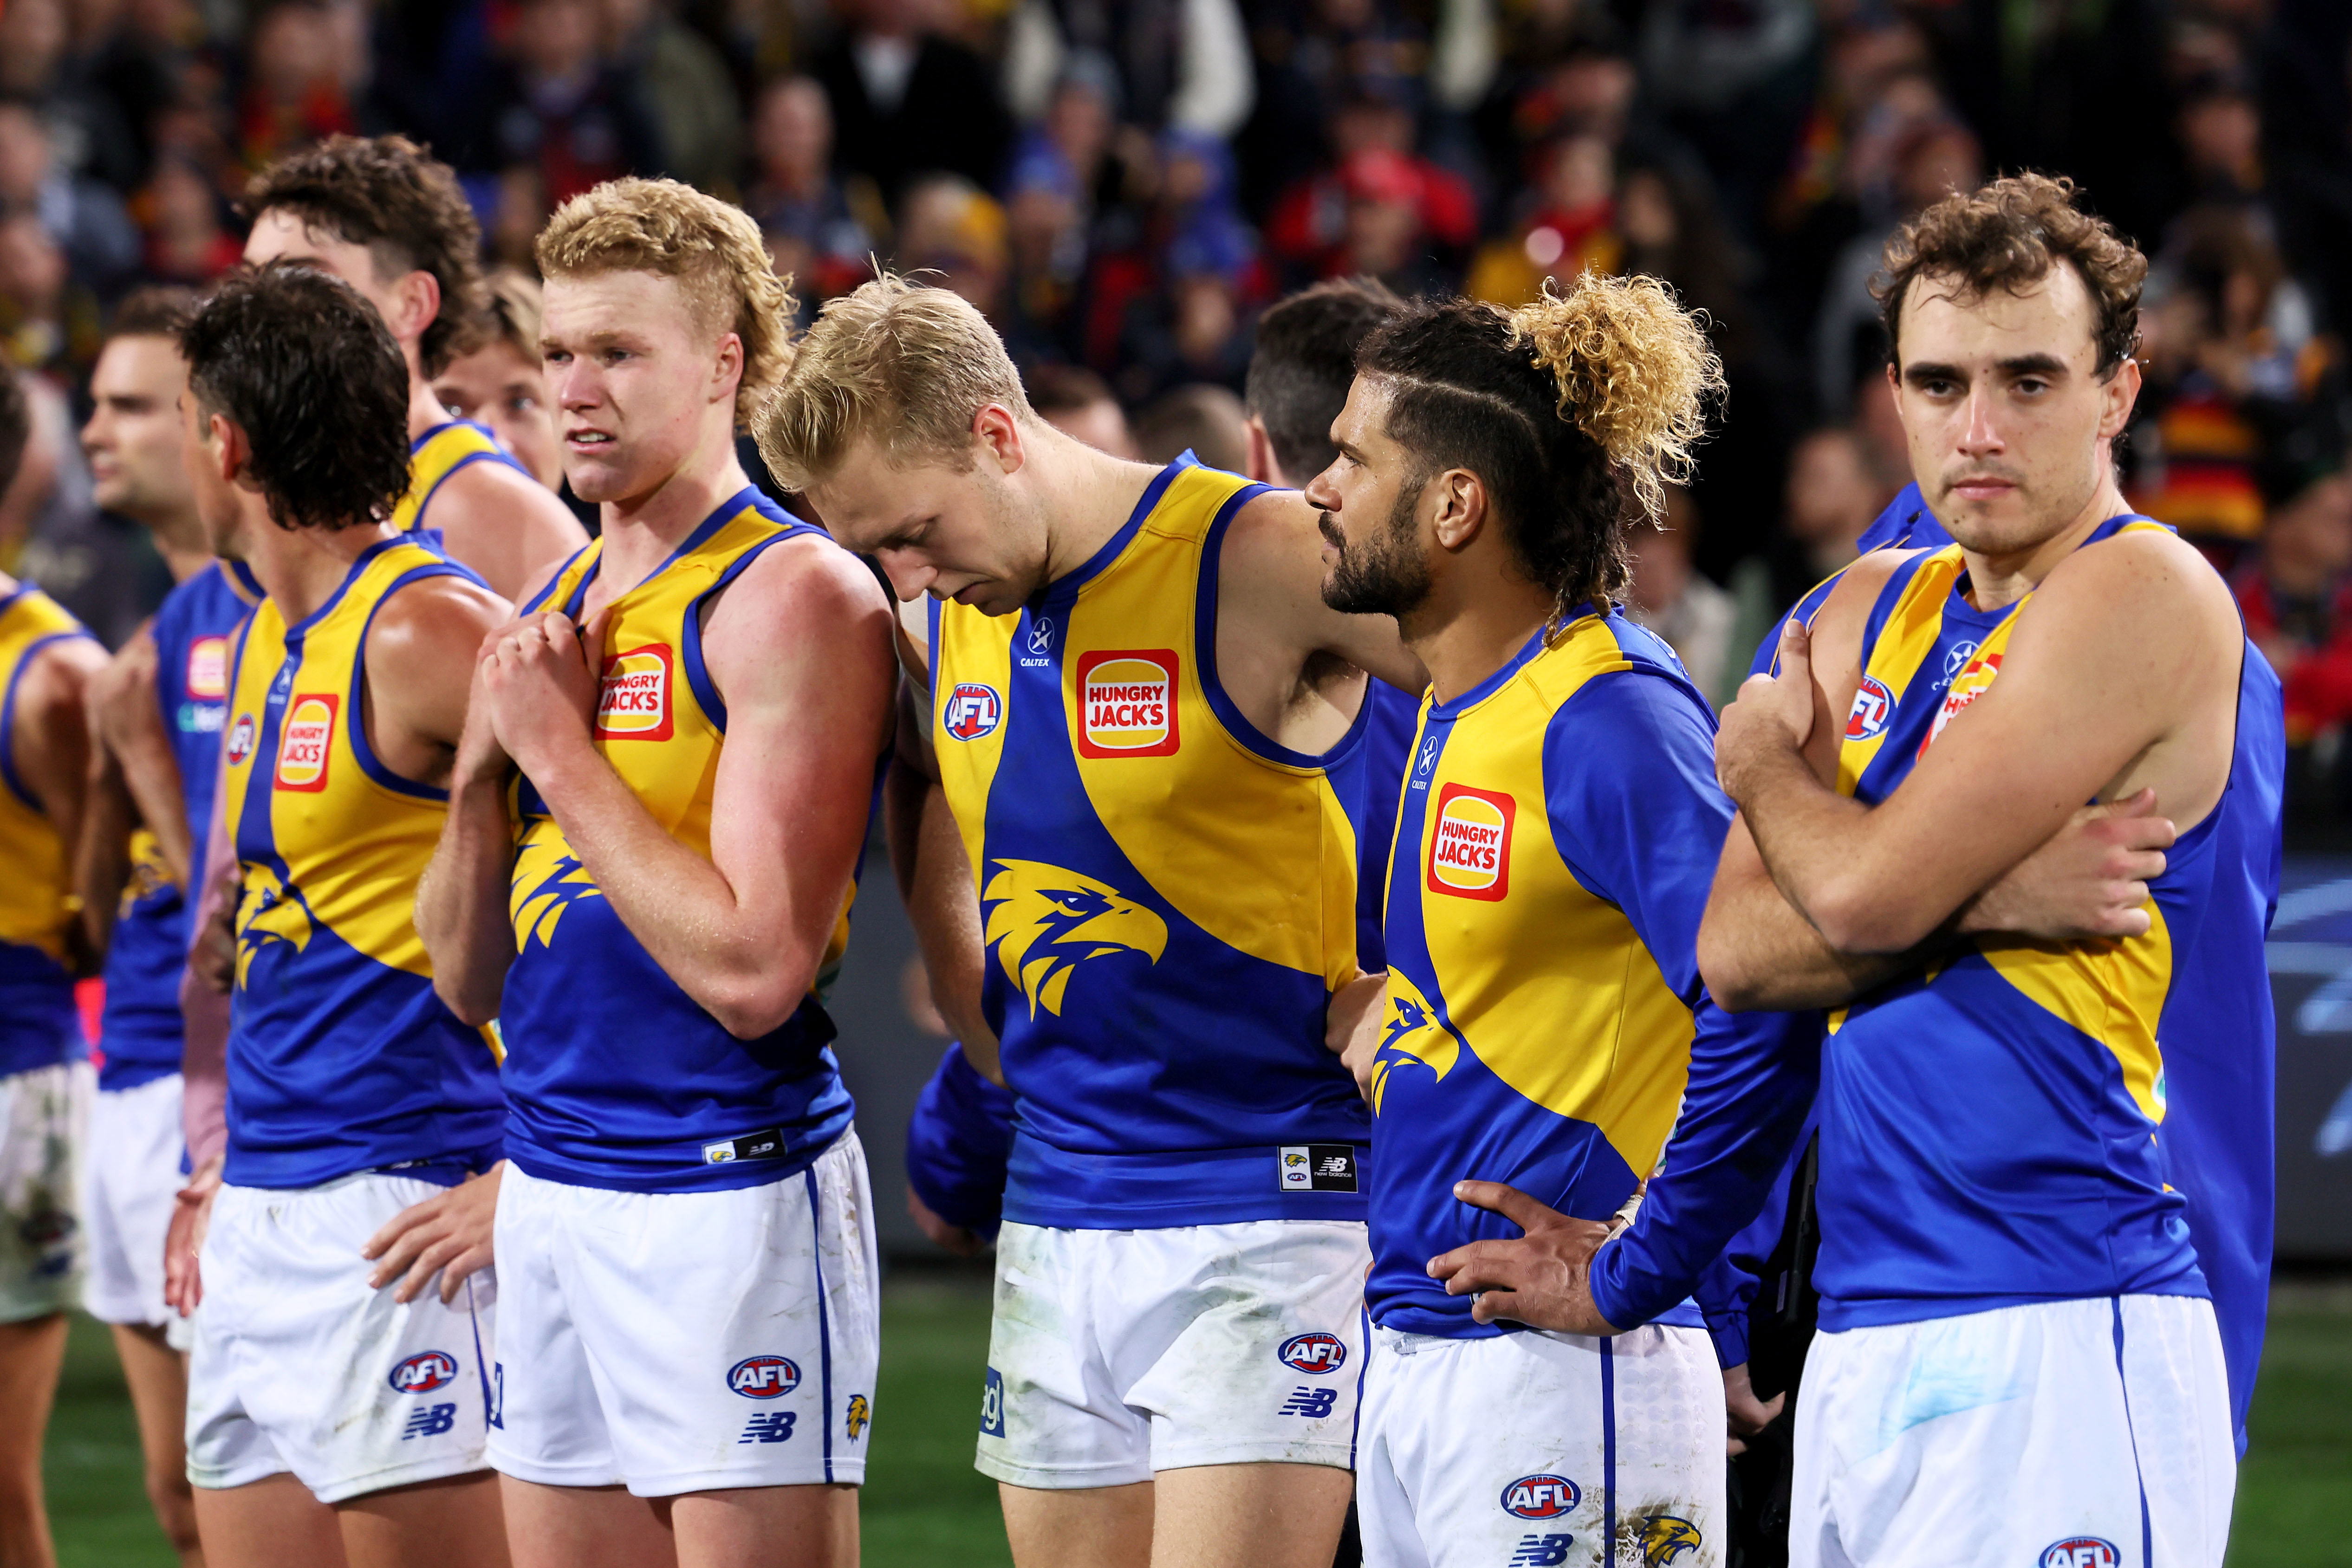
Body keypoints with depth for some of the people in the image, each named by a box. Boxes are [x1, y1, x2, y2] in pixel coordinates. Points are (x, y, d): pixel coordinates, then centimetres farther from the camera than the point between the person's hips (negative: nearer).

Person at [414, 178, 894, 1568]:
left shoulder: (793, 596, -11)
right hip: (553, 1192, 8)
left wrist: (562, 749, -13)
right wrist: (486, 767, -1)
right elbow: (469, 981, 16)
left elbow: (754, 970, -20)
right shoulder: (557, 608, 14)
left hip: (729, 1189, -8)